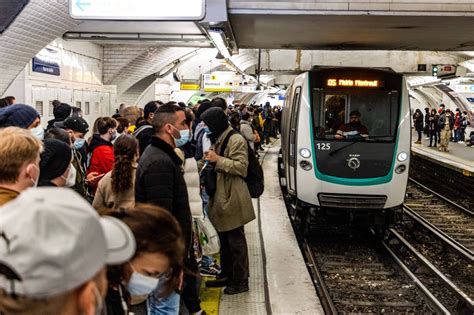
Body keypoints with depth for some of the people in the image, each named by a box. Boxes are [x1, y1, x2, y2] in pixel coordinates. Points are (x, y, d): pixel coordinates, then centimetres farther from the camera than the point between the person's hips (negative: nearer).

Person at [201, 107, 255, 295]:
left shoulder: (236, 140, -12)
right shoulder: (218, 140, 17)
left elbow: (242, 167, -20)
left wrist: (218, 159, -21)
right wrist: (209, 160, 8)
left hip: (233, 199, -9)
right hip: (220, 197, 9)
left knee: (236, 241, -1)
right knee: (224, 239, 17)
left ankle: (241, 281, 8)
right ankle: (226, 274, 28)